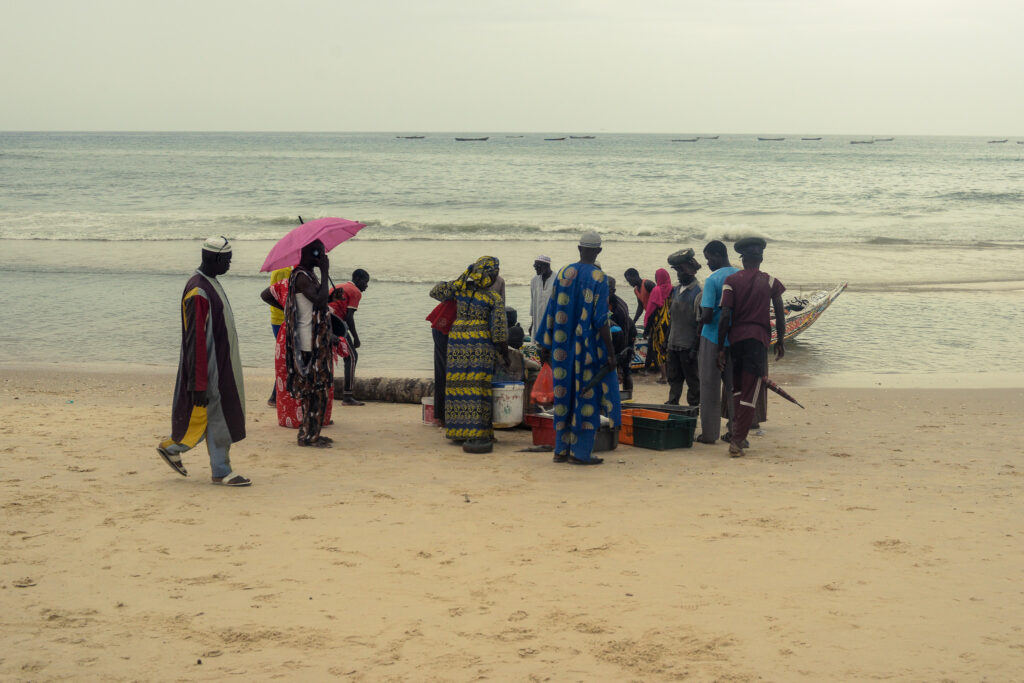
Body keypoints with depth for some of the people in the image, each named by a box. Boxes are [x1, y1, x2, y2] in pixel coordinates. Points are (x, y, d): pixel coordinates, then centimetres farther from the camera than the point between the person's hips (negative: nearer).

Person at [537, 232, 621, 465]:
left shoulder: (563, 274, 4)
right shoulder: (598, 278, -10)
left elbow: (552, 313, 7)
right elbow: (601, 319, -14)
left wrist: (547, 345, 14)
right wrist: (610, 352, -10)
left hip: (564, 347, 5)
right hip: (589, 347, -5)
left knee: (564, 394, 12)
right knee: (587, 395, 2)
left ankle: (561, 449, 16)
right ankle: (580, 452, 3)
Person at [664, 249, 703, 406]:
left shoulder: (697, 293, -12)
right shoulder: (676, 291, 12)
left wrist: (695, 348, -16)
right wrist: (667, 342, 17)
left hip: (688, 345, -7)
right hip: (674, 345, 7)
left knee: (692, 379, 2)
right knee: (674, 377, 13)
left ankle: (694, 405, 10)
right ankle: (672, 404, 20)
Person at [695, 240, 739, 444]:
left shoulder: (712, 280, -14)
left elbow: (707, 315, -19)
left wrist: (701, 323, 2)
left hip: (713, 339, -5)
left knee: (710, 387, 4)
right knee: (733, 387, 13)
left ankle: (709, 433, 7)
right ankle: (736, 431, 16)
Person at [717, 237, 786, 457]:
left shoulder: (731, 280, 0)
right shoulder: (770, 282, 2)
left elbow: (725, 316, -6)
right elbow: (780, 315, 4)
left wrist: (720, 348, -2)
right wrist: (780, 342, 18)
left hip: (736, 337, 2)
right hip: (759, 338, -2)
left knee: (737, 388, 19)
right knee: (750, 393, -1)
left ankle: (736, 433, 17)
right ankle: (737, 441, -8)